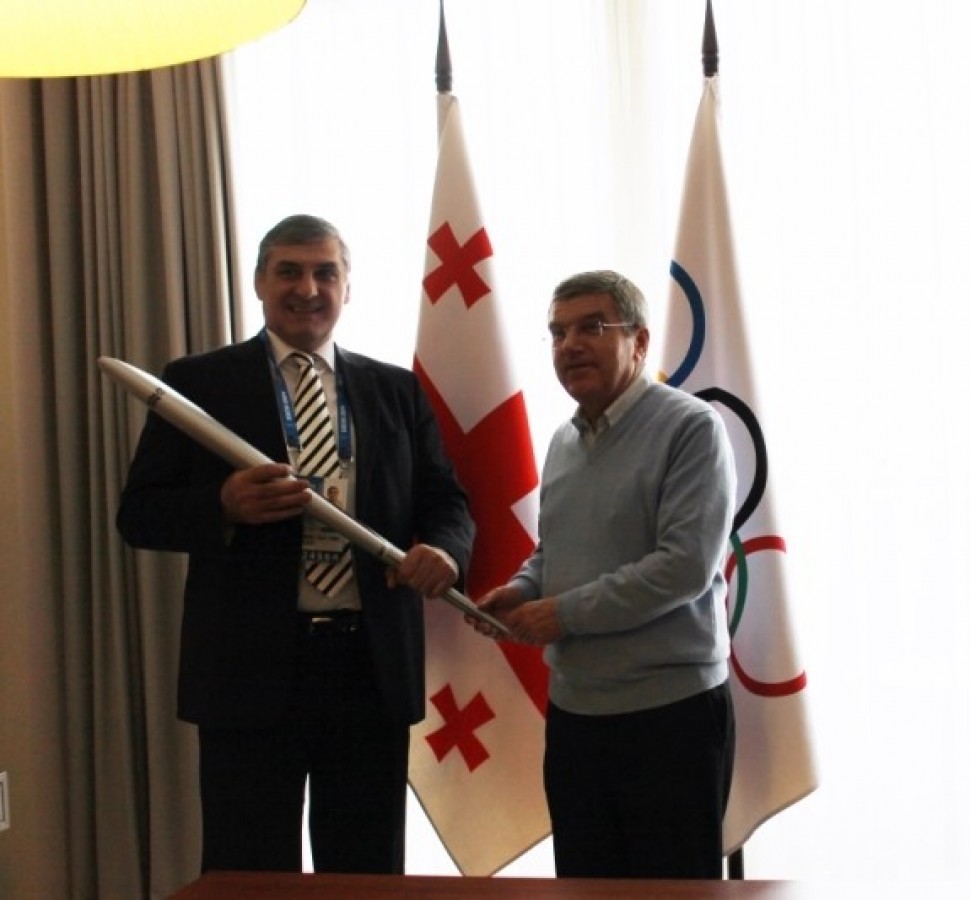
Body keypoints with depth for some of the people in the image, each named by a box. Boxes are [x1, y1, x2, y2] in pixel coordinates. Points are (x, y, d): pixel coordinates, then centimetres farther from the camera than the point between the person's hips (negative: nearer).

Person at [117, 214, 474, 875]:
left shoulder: (398, 390, 12)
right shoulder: (198, 382, 3)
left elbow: (445, 502, 9)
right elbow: (140, 513, 0)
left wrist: (442, 550, -15)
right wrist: (225, 506, -20)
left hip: (373, 666, 3)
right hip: (250, 668, -2)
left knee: (368, 876, 12)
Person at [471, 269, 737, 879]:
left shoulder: (691, 428, -13)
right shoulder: (564, 441, 12)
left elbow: (687, 565, -22)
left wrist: (565, 613, -17)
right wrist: (521, 591, 2)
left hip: (670, 712, -7)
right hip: (574, 711, 8)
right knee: (583, 874, 16)